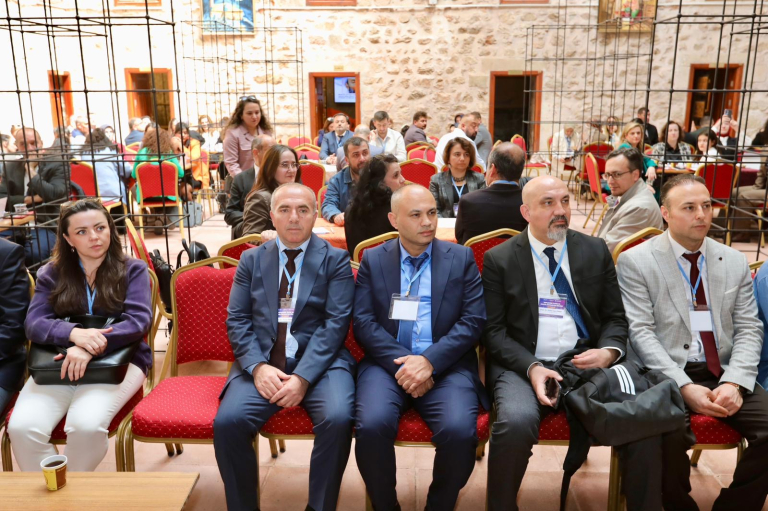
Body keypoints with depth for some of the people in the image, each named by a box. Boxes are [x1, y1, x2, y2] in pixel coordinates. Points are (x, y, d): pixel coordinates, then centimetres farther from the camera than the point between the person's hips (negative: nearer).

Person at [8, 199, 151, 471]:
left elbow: (139, 321, -9)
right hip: (57, 363, 3)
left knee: (85, 424, -30)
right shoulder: (52, 273, 13)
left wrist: (90, 348, -25)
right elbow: (33, 323, 0)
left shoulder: (133, 269, 5)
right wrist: (74, 333, -23)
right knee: (22, 426, -25)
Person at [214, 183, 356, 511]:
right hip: (263, 362, 2)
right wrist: (258, 366, -12)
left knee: (338, 419, -29)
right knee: (227, 421, -23)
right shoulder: (251, 259, 12)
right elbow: (237, 320, 6)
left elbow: (336, 323, -6)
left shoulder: (336, 260, 4)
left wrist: (304, 377, -17)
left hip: (319, 362, -2)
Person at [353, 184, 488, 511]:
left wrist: (430, 361, -14)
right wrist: (401, 363, -14)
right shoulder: (373, 260, 10)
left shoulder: (462, 258, 9)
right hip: (388, 363, 1)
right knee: (372, 426, -27)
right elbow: (363, 321, 1)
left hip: (446, 365, 0)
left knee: (459, 431, -27)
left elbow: (473, 320, 0)